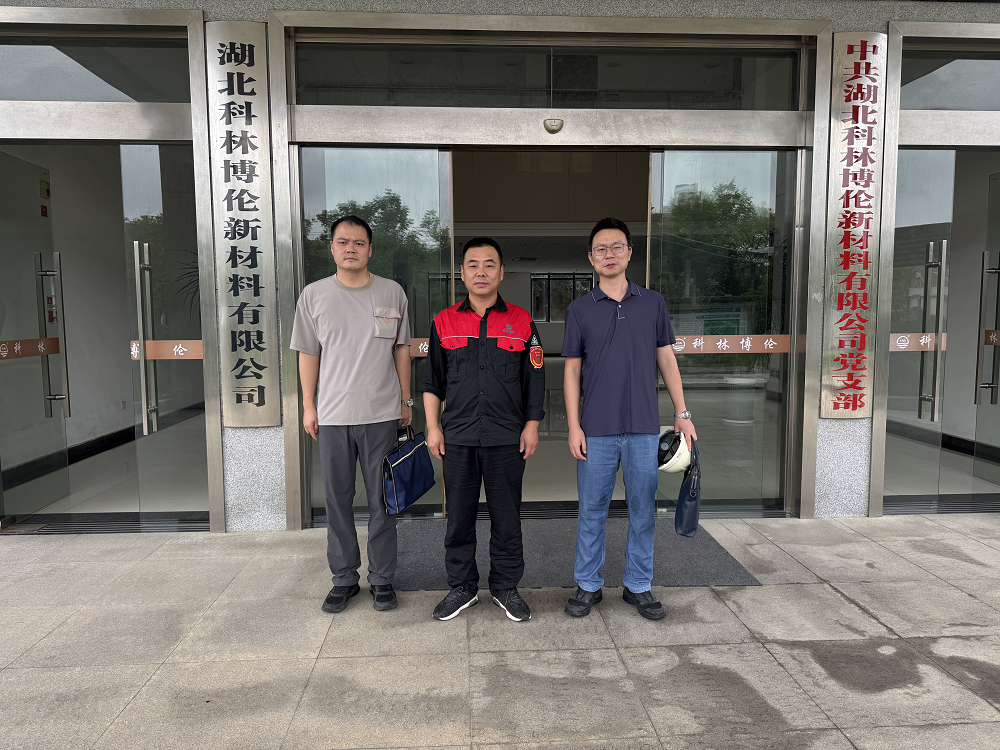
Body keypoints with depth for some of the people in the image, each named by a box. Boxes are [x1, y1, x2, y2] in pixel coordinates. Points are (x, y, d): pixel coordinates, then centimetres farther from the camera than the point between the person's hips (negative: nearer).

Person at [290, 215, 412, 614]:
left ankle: (382, 579, 21)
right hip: (332, 416, 1)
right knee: (337, 500, 9)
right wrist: (308, 406, 5)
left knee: (382, 501, 7)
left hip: (381, 414, 0)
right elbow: (308, 354, 8)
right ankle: (344, 578, 25)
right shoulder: (314, 295, 4)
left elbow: (401, 349, 9)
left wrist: (406, 400, 7)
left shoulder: (392, 292, 4)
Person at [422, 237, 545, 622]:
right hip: (457, 438, 1)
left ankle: (506, 587, 25)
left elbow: (535, 379, 5)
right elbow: (432, 381, 9)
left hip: (507, 439, -1)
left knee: (506, 517, 8)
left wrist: (531, 426, -1)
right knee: (459, 516, 10)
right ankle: (462, 587, 26)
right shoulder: (444, 322, 6)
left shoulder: (521, 321, 4)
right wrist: (432, 427, 3)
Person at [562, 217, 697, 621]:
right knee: (592, 511, 7)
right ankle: (587, 585, 22)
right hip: (596, 430, -1)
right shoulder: (579, 309, 3)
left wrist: (682, 413, 5)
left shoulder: (653, 303, 7)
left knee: (643, 511, 9)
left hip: (644, 427, 1)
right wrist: (573, 426, -4)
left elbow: (666, 359, 10)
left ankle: (638, 586, 25)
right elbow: (572, 370, 3)